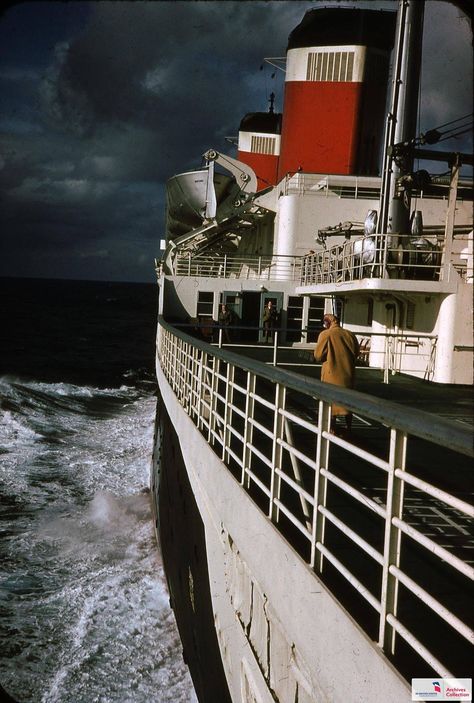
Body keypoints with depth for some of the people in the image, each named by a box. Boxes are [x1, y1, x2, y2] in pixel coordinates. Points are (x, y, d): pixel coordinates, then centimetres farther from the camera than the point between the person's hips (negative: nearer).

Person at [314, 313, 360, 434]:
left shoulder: (325, 334, -12)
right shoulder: (350, 334, 0)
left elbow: (318, 355, -11)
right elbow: (356, 353, 9)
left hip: (332, 374, -4)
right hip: (348, 373, 4)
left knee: (331, 403, 6)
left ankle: (332, 430, 9)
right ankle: (349, 429, 24)